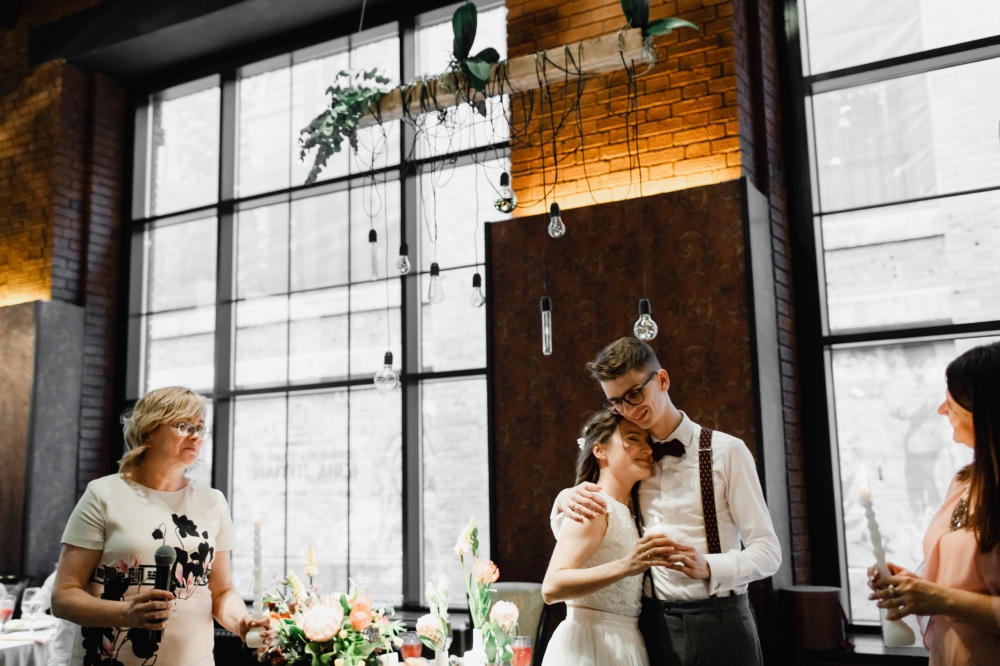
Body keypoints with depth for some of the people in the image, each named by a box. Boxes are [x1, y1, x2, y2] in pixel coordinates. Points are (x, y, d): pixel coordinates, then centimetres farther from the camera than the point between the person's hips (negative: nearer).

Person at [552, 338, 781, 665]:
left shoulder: (725, 451, -6)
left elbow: (768, 552, -7)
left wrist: (707, 566, -25)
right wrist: (564, 501, -10)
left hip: (718, 623, -3)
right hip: (655, 625, 4)